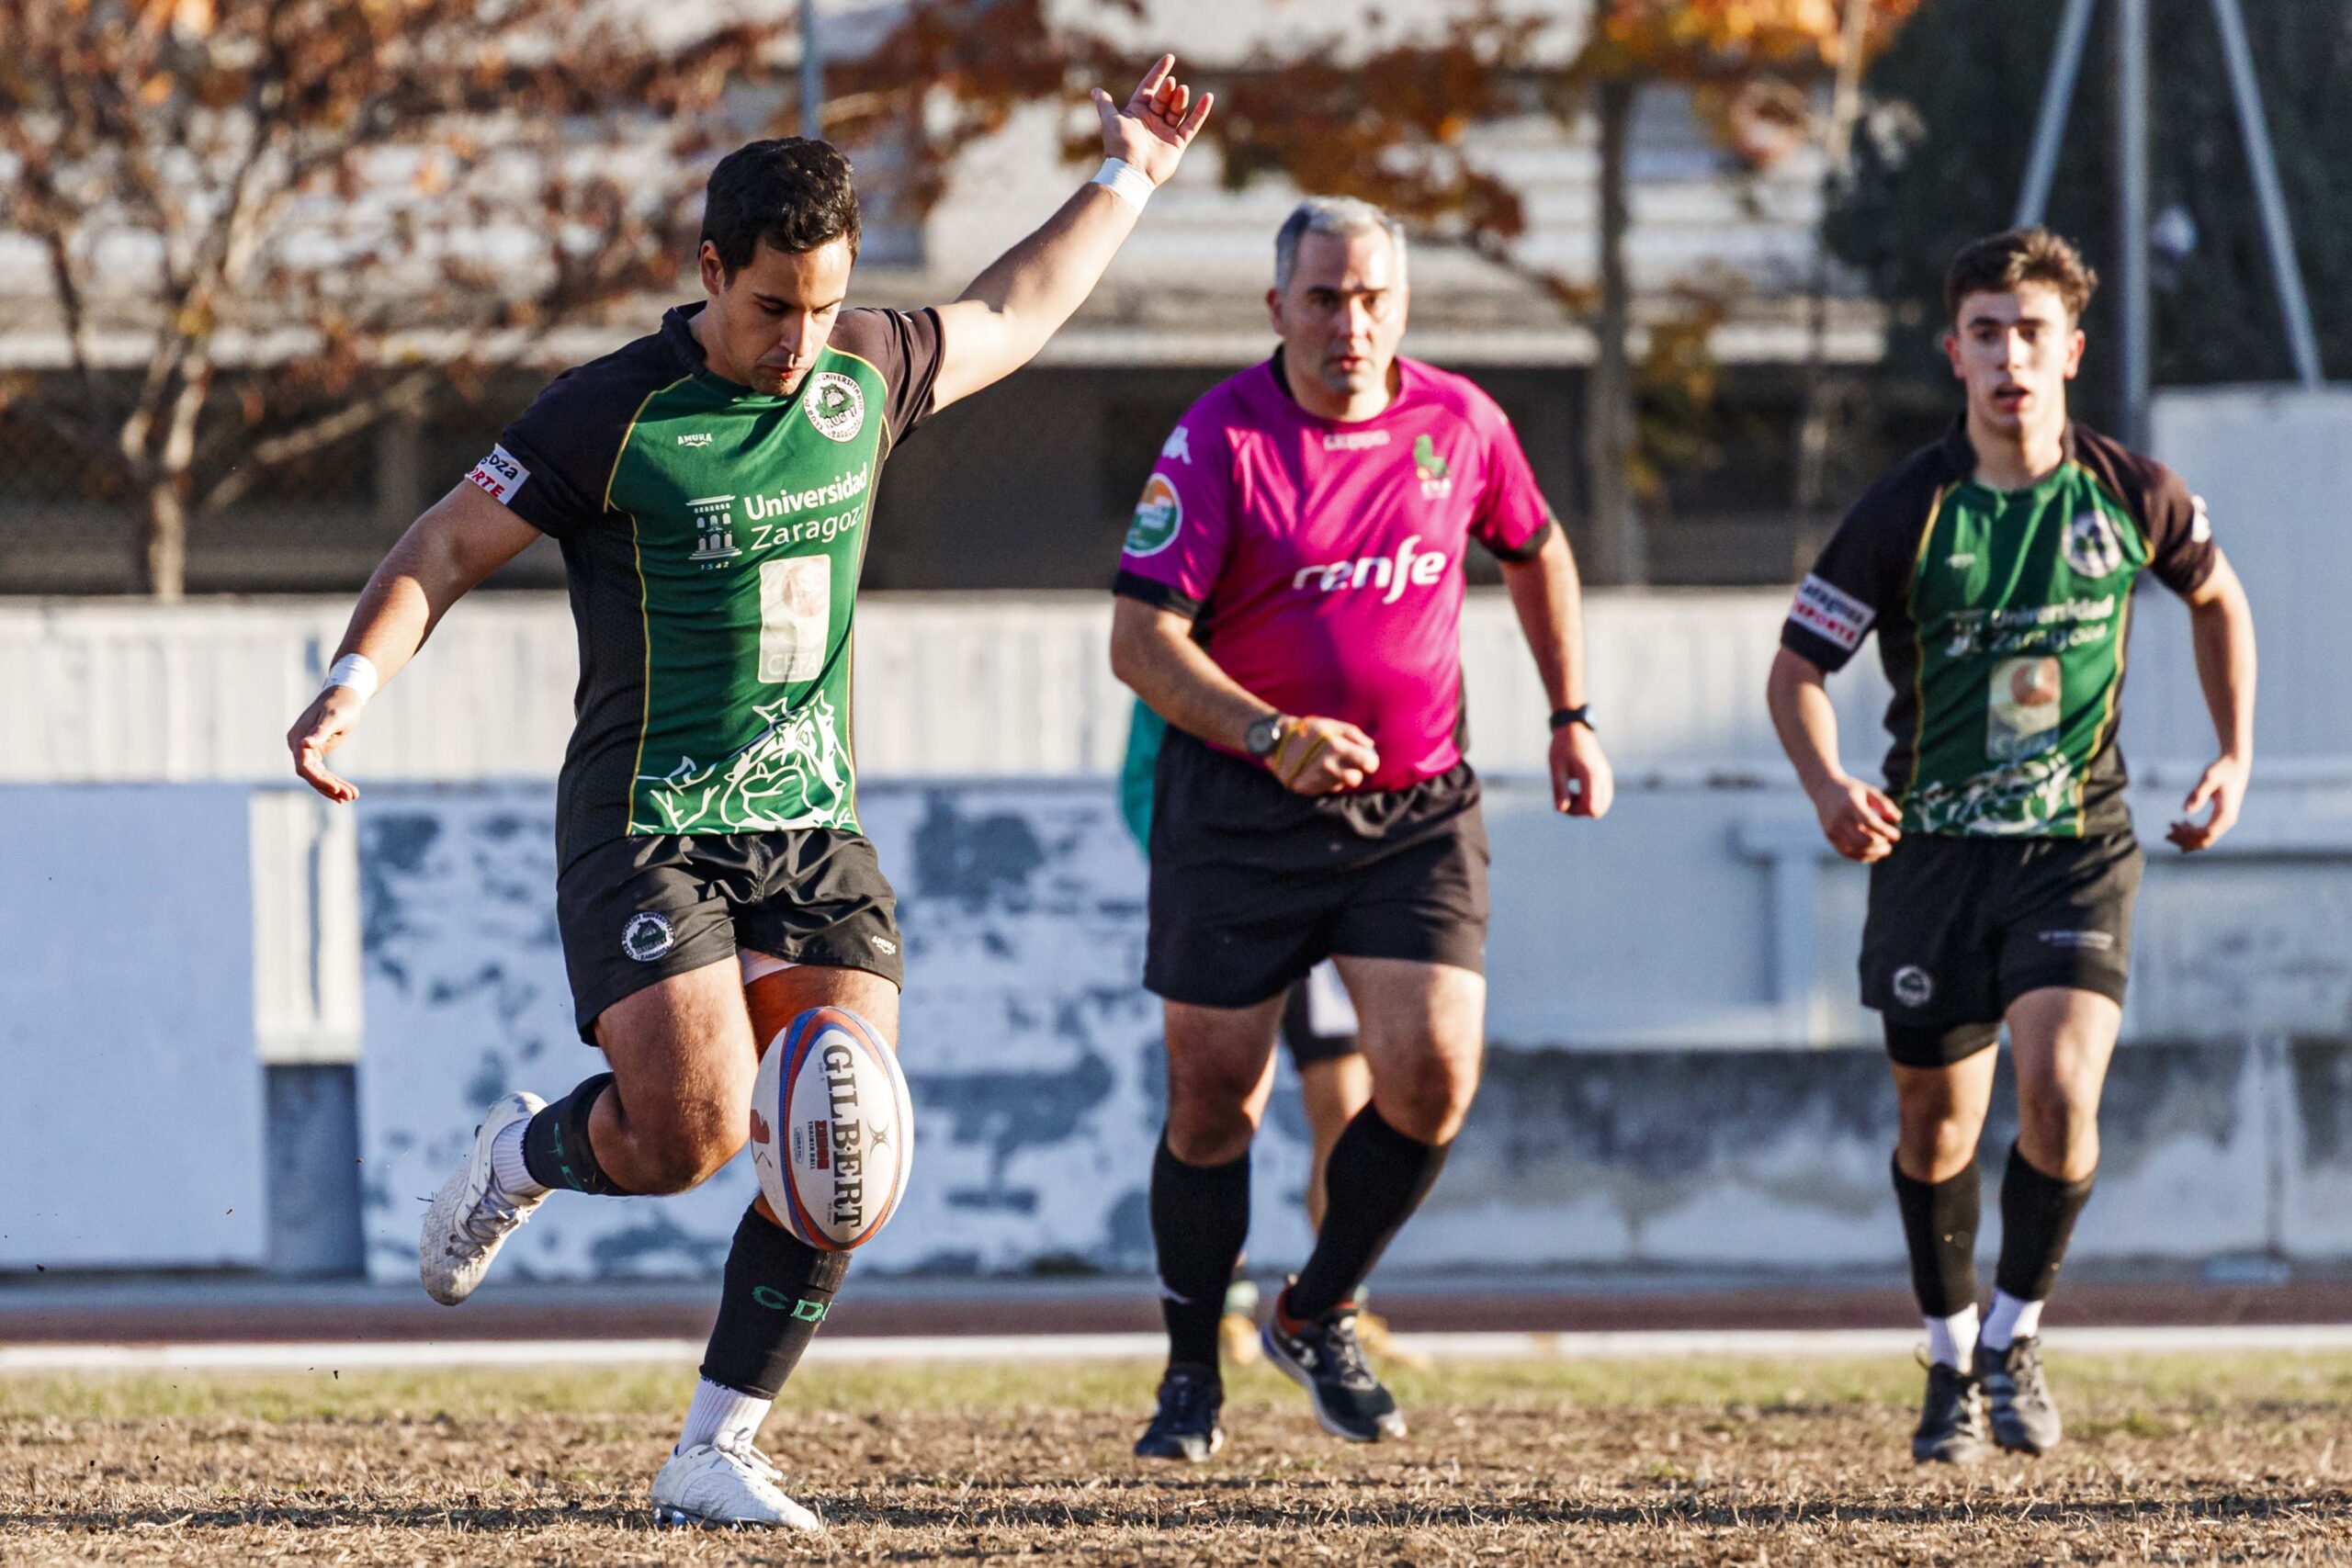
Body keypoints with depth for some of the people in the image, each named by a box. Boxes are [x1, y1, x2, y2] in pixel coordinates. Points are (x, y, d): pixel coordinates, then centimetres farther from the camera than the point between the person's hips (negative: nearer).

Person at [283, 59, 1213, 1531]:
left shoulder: (867, 374, 5)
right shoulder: (611, 416, -10)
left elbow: (1010, 316, 26)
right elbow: (448, 546, -5)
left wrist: (1127, 181, 29)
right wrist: (356, 680, -20)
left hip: (811, 828, 5)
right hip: (647, 833, -5)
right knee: (691, 1131, -21)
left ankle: (715, 1455, -1)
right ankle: (525, 1157, 15)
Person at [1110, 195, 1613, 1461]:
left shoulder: (1459, 423, 1)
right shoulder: (1220, 438, -12)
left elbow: (1535, 550, 22)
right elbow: (1141, 639, -17)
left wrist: (1570, 718, 19)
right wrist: (1272, 734, -30)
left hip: (1416, 808, 2)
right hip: (1239, 814, -2)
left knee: (1433, 1071, -13)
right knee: (1214, 1095, 2)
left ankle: (1317, 1316, 11)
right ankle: (1191, 1370, 22)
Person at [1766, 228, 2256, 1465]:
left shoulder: (2133, 495, -3)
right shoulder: (1905, 512, -8)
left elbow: (2216, 597, 18)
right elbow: (1797, 667, -2)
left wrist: (2235, 754, 10)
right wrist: (1828, 787, -21)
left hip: (2078, 848, 0)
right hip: (1933, 847, 0)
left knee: (2059, 1091, -19)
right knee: (1937, 1123, 7)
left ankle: (2015, 1338, 3)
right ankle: (1953, 1364, 29)